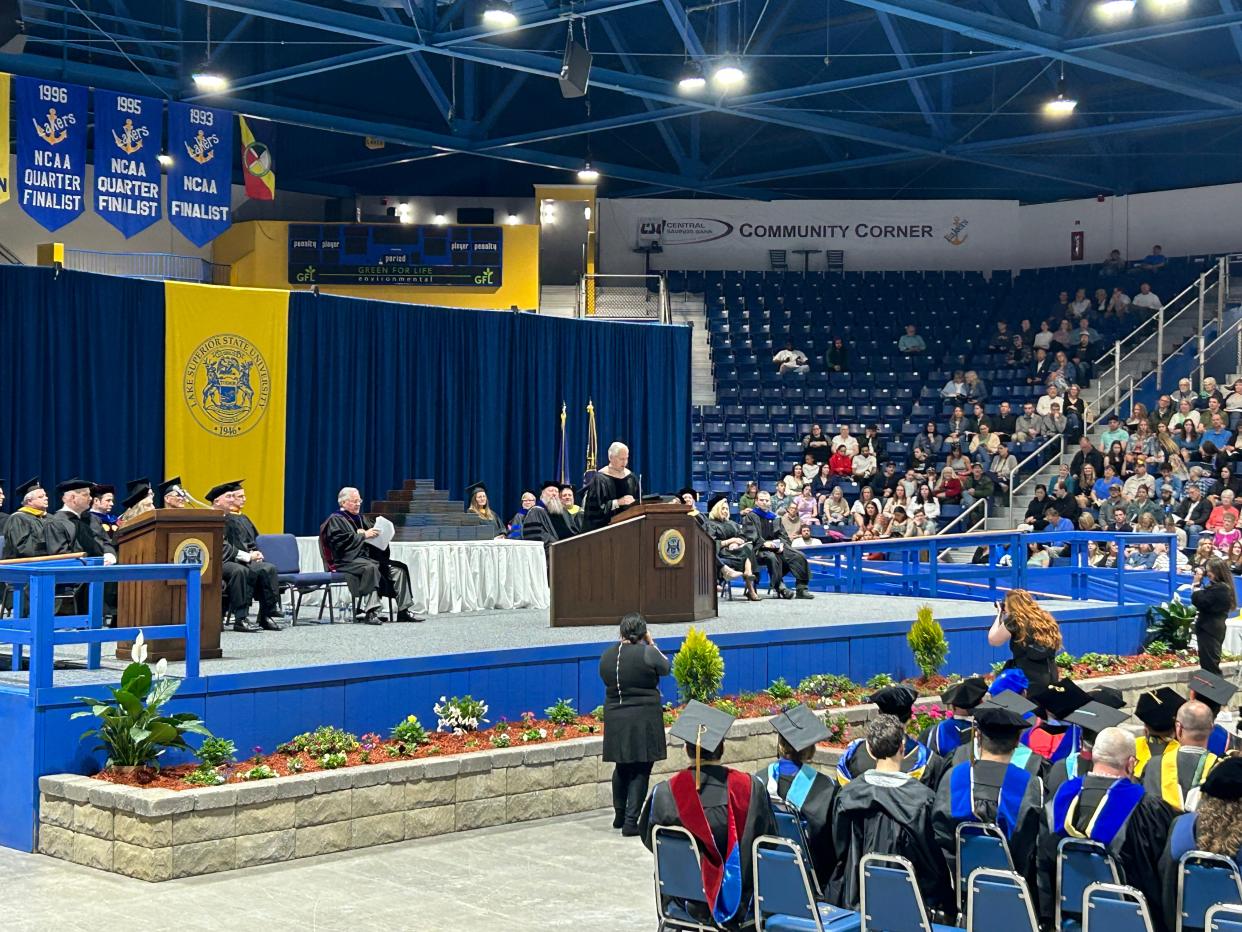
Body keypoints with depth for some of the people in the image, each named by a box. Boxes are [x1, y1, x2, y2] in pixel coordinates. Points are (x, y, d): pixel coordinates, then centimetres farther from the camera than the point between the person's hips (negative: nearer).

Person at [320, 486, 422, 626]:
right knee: (370, 568, -39)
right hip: (348, 560, -8)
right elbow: (340, 541, -16)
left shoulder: (361, 518, 25)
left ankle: (404, 610, -12)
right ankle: (370, 612, -47)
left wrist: (379, 533, 3)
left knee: (399, 568, -8)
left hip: (367, 557, 8)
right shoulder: (335, 520, 1)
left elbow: (375, 538, 27)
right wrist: (363, 536, -17)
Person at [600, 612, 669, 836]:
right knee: (640, 771, 1)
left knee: (621, 768, 20)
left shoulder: (607, 656, 1)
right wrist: (651, 644, 13)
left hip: (615, 720, 5)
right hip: (643, 721, -5)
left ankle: (619, 815, 31)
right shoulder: (647, 653, -14)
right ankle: (631, 821, -2)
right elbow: (665, 667, 3)